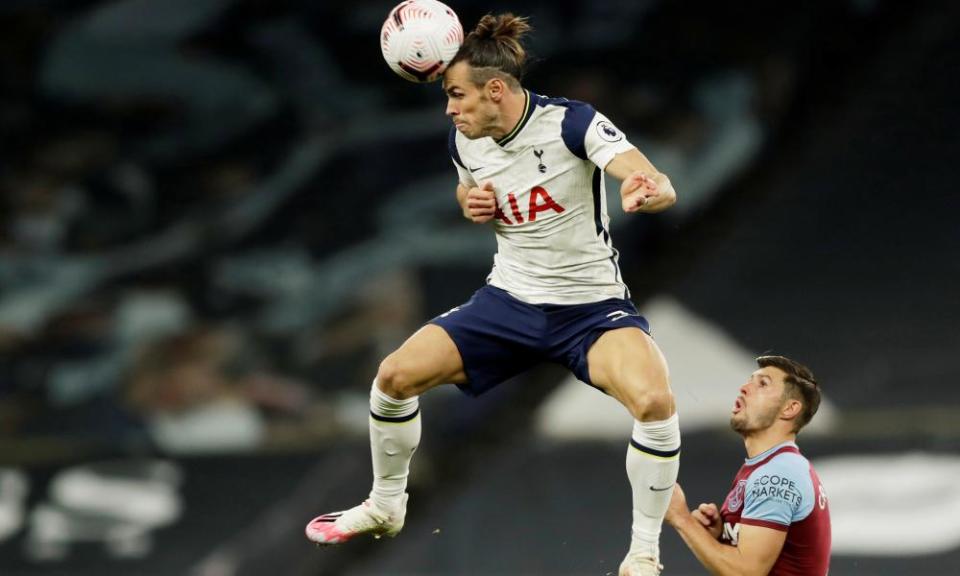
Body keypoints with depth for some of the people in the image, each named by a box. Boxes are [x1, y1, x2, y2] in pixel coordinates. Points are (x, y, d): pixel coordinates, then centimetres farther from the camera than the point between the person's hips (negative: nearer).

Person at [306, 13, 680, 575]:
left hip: (592, 307, -5)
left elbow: (663, 190, -34)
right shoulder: (465, 140, -4)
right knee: (396, 375, -7)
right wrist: (474, 205, -4)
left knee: (655, 400, -32)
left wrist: (647, 190, -59)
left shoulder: (571, 123, -22)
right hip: (511, 300, 5)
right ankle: (385, 506, 20)